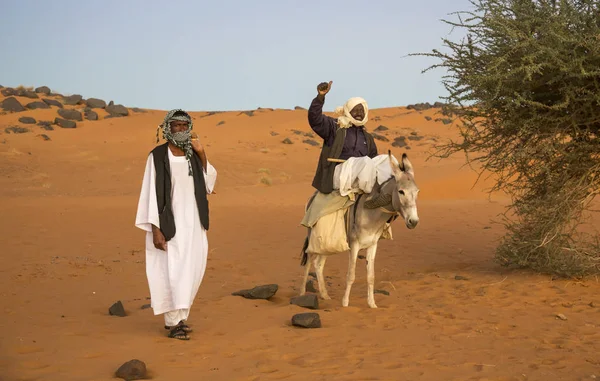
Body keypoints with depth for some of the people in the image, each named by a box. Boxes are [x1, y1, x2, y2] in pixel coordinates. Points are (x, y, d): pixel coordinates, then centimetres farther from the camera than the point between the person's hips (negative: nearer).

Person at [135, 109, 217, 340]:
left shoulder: (193, 154, 6)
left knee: (190, 270, 6)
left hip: (192, 220, 5)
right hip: (168, 220, -5)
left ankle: (177, 317, 22)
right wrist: (155, 229, -16)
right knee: (171, 269, -6)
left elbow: (209, 184, 3)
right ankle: (174, 322, 0)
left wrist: (201, 153, -6)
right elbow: (152, 192, -11)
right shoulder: (157, 156, -9)